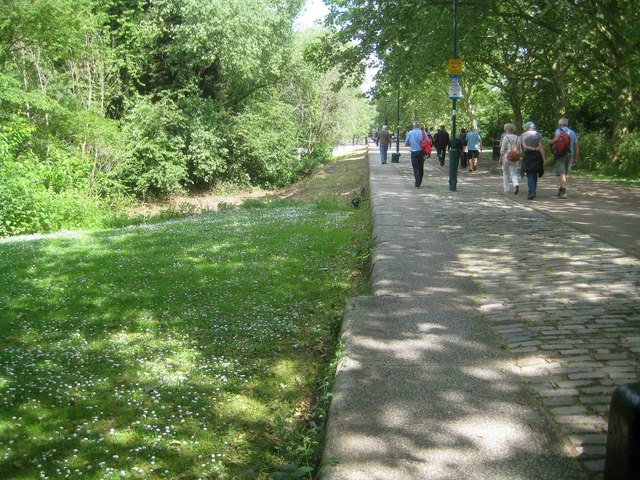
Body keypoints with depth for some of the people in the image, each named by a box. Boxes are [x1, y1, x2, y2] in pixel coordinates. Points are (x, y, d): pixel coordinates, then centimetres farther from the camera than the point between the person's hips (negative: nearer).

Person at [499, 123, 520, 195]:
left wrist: (500, 159, -3)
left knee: (505, 173, 12)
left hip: (506, 157, -3)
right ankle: (516, 184, -22)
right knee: (514, 173, 6)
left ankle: (506, 189, 14)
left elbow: (502, 150, -9)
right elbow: (519, 149, 9)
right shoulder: (517, 138, 5)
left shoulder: (505, 137, -7)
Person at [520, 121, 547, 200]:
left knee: (530, 175, -1)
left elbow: (524, 147, -12)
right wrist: (544, 159, -8)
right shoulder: (538, 134, -1)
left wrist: (534, 149, -5)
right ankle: (533, 191, 22)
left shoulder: (523, 135, -2)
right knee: (534, 175, 15)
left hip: (527, 157, -2)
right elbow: (541, 147, -7)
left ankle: (532, 192, -16)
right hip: (537, 156, 2)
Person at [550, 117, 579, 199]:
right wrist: (576, 158, 21)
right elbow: (576, 146, 16)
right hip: (570, 154, 5)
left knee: (562, 173, -7)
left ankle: (564, 191, -15)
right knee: (566, 173, 15)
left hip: (561, 153, -5)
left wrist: (551, 142, -3)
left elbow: (556, 138, -24)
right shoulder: (573, 132, 16)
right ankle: (561, 189, 26)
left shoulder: (559, 130, -1)